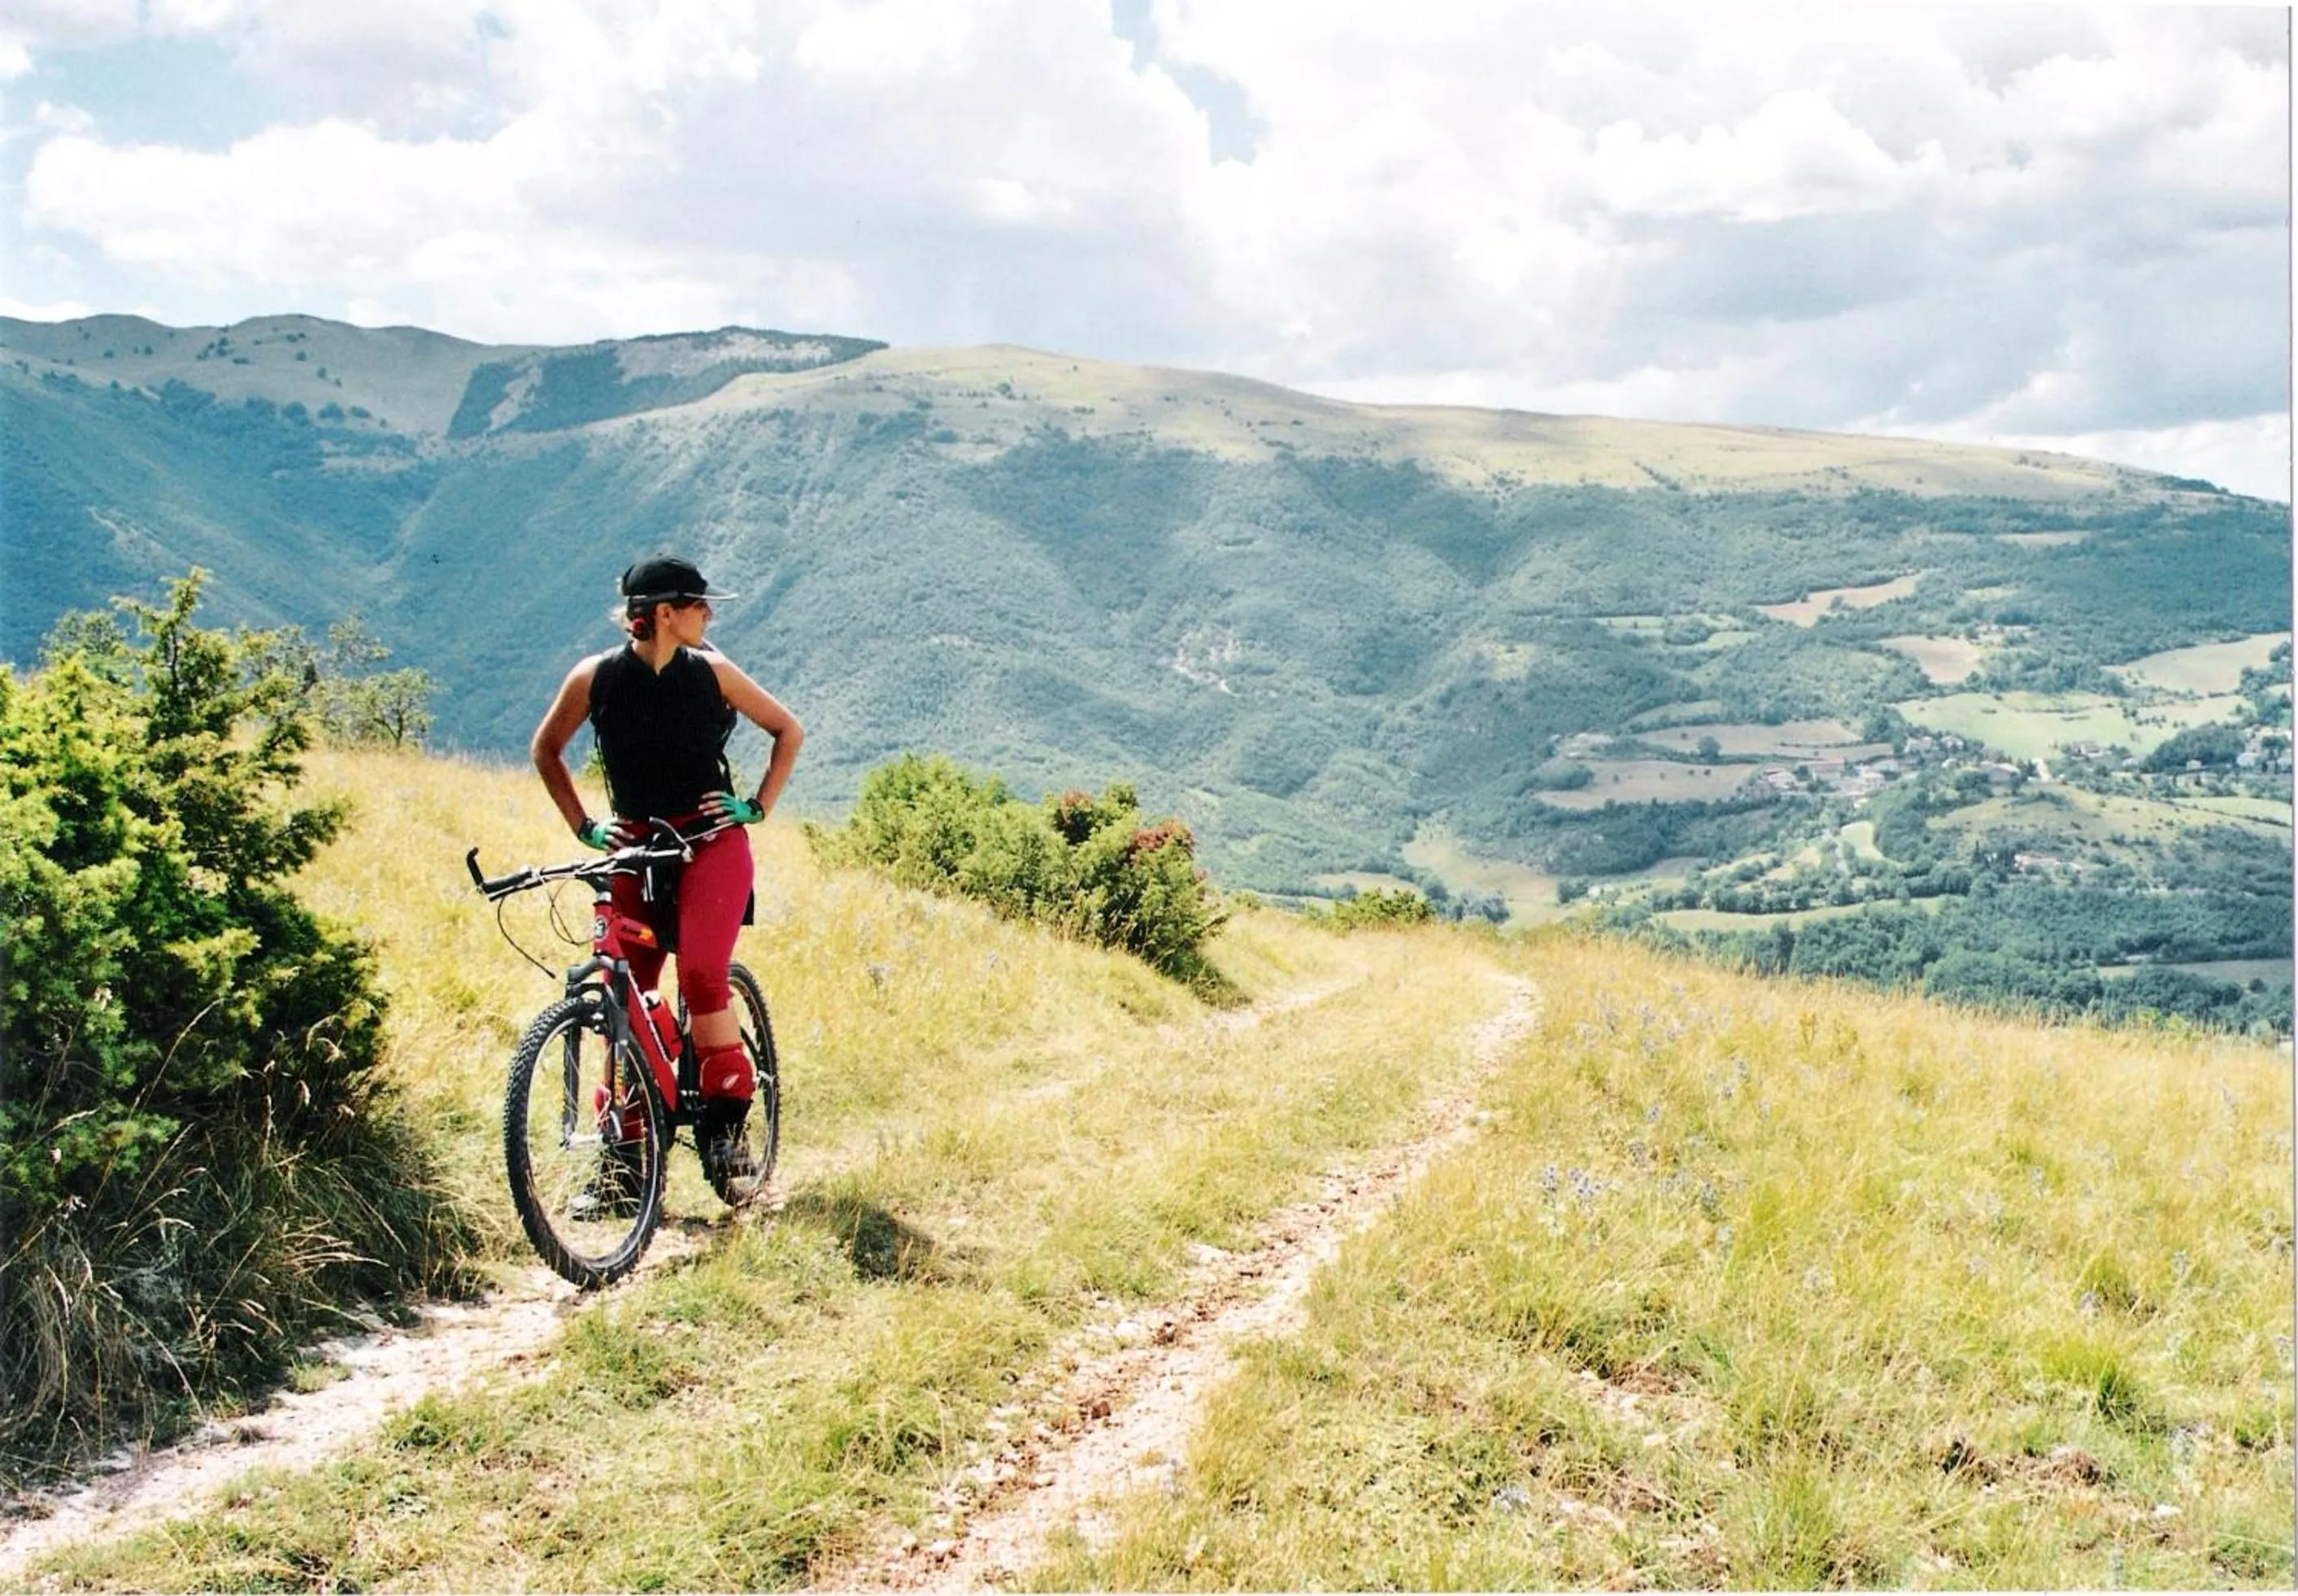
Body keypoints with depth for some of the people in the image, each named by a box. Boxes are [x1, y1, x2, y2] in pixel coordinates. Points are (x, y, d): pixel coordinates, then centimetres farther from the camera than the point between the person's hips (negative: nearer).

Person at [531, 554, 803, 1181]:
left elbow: (789, 730, 9)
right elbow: (546, 751, 12)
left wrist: (758, 807, 1)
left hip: (710, 843, -1)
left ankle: (728, 1118, -7)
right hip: (633, 847, 1)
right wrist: (584, 827, 5)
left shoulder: (712, 672, -2)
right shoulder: (595, 677, -4)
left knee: (701, 975, -20)